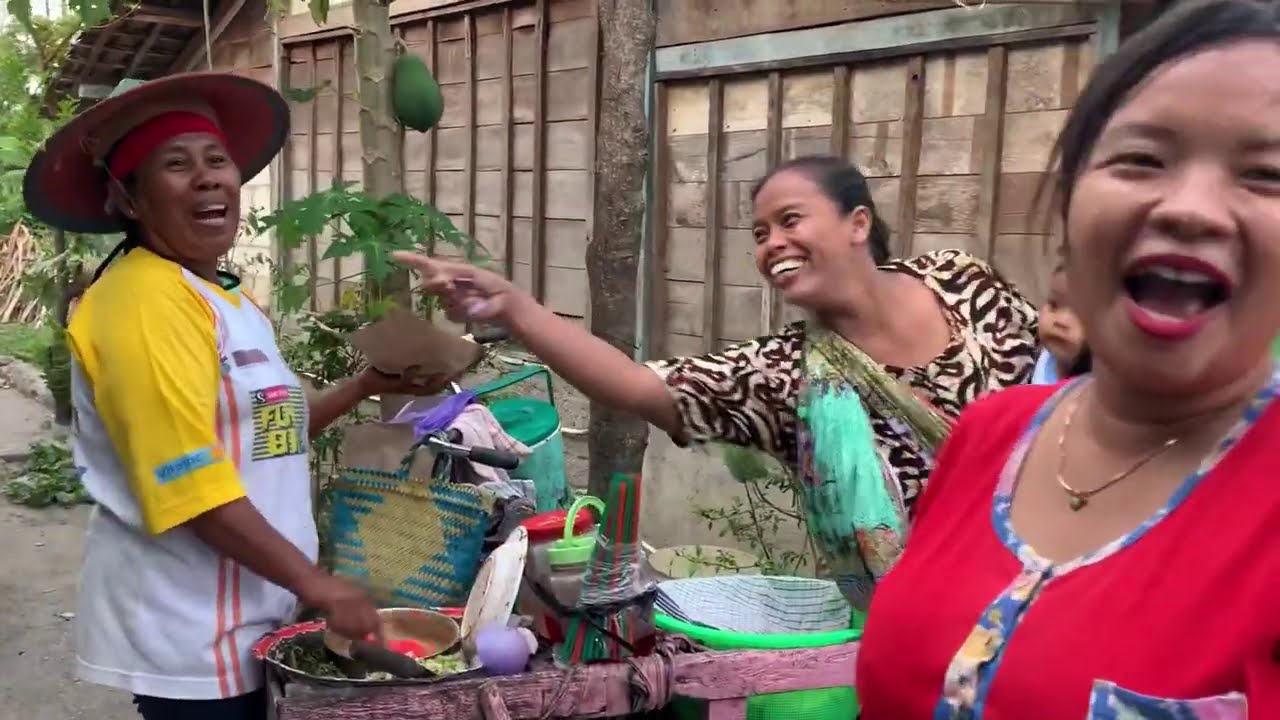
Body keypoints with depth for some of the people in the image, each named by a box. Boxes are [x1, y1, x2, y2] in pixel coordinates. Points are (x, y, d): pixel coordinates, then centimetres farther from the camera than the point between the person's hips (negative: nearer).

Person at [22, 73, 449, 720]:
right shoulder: (144, 299, -19)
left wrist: (367, 386, 9)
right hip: (188, 629, -9)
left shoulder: (222, 299, 11)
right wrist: (316, 585, -20)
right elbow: (190, 484, -24)